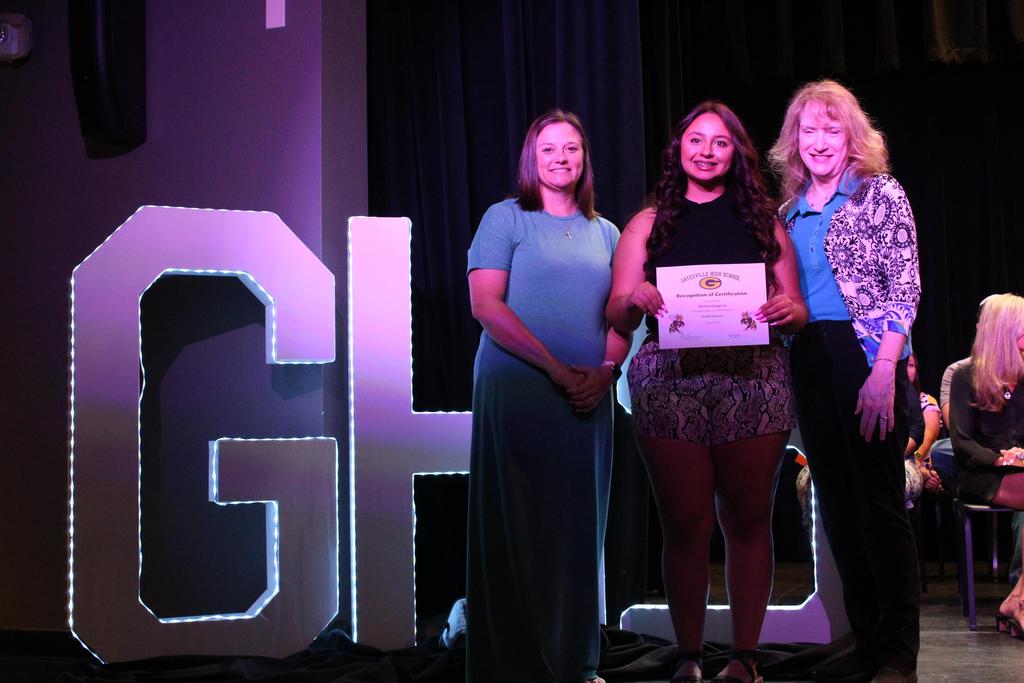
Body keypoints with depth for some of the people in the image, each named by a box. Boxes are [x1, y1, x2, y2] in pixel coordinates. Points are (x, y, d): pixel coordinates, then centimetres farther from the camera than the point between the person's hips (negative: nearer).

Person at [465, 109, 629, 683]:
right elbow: (486, 305, -8)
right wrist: (558, 370, -14)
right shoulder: (507, 218, 2)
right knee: (518, 525, -1)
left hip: (588, 400, 4)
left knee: (579, 526, 7)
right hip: (517, 393, -4)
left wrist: (606, 372, -8)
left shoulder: (605, 232, 15)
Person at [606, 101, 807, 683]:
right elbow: (617, 317, 10)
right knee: (685, 524, 0)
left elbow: (798, 313, 12)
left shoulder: (763, 220, 13)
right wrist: (637, 300, -12)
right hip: (671, 383, 0)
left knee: (748, 520, 3)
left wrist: (788, 310, -11)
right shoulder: (649, 224, 13)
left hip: (753, 383, 1)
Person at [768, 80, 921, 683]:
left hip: (865, 356, -6)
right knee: (837, 503, 8)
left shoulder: (880, 193, 0)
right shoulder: (790, 210, 15)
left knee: (880, 502, -6)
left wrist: (885, 370, -16)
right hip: (807, 362, 6)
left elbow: (904, 290, -6)